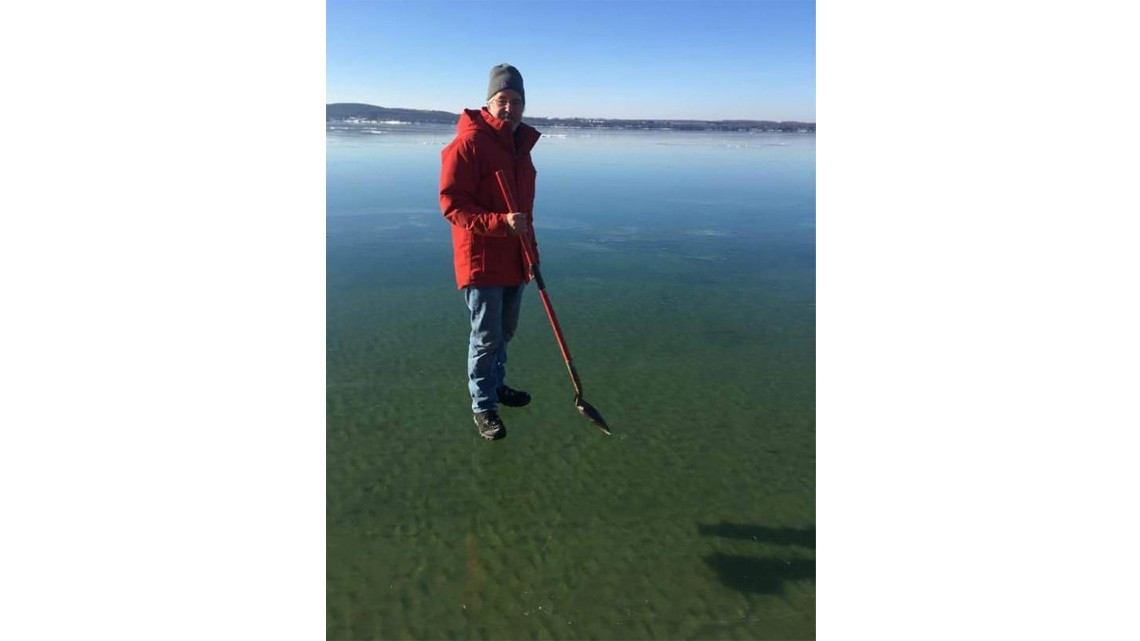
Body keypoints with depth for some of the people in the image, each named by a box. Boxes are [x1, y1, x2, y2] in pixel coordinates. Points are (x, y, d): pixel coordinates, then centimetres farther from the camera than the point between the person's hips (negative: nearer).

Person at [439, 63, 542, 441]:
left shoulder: (521, 143, 12)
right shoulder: (468, 143, -14)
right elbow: (451, 203, -19)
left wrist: (531, 249, 21)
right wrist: (500, 223, -29)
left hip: (515, 257, 8)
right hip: (481, 258, -8)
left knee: (505, 331, 18)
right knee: (486, 335, -1)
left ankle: (495, 385, 38)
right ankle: (483, 406, 14)